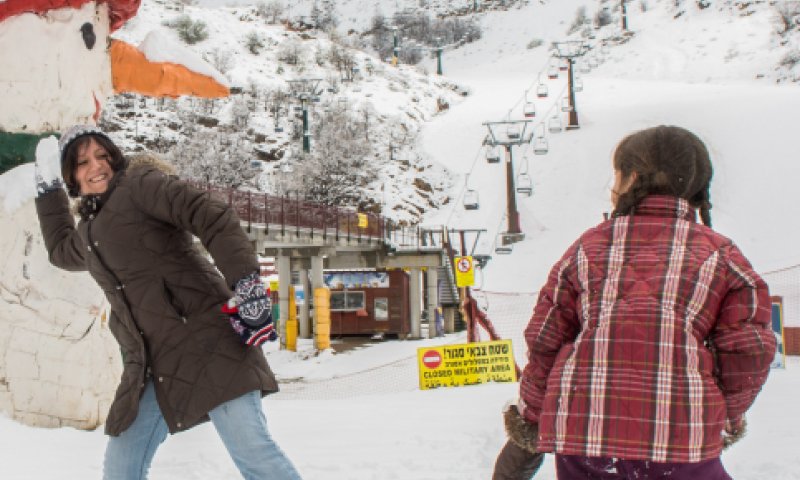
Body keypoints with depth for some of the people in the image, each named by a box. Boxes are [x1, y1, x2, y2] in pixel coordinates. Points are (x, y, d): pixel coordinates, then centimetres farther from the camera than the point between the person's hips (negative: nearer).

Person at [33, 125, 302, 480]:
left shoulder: (139, 183, -1)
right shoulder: (88, 231, 21)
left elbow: (211, 216, -16)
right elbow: (61, 250, 47)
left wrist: (245, 280, -28)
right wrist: (48, 187, 43)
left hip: (204, 338, -8)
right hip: (153, 368, 8)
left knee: (251, 449, -16)